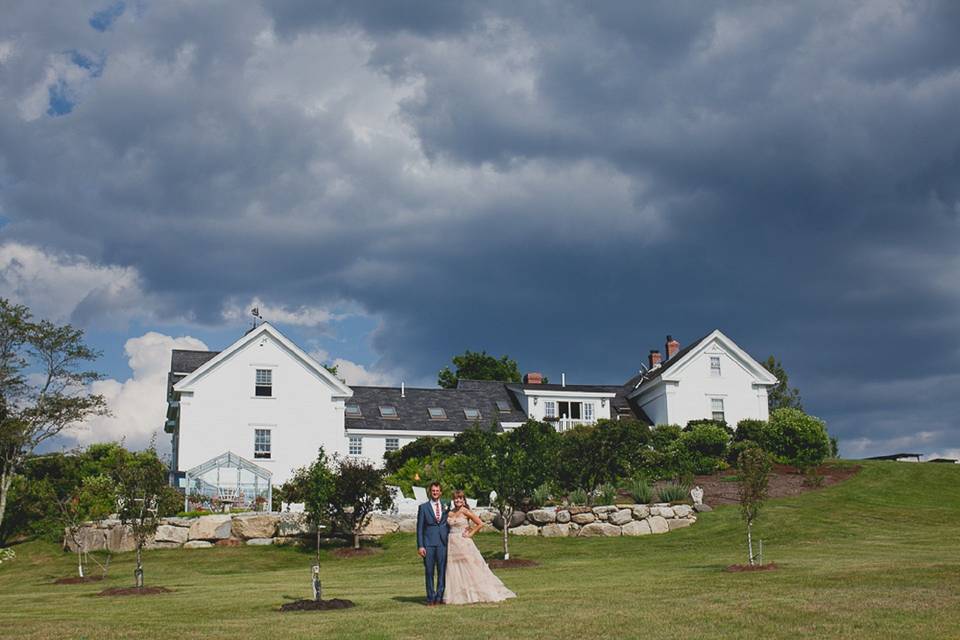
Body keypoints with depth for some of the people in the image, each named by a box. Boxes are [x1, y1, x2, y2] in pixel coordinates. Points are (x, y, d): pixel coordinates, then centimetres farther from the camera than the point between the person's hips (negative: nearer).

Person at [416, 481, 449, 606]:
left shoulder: (446, 506, 12)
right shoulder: (423, 507, 5)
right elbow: (419, 528, 2)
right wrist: (420, 546, -5)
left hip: (443, 543, 2)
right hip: (429, 543, -2)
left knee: (442, 571, 1)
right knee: (429, 571, 1)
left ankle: (440, 597, 8)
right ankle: (430, 598, 7)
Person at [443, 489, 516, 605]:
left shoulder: (466, 512, -6)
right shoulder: (450, 513, 8)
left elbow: (480, 524, -7)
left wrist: (470, 534, -8)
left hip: (464, 543, -5)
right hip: (452, 543, 5)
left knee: (470, 567, -3)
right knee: (453, 570, 5)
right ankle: (457, 595, 12)